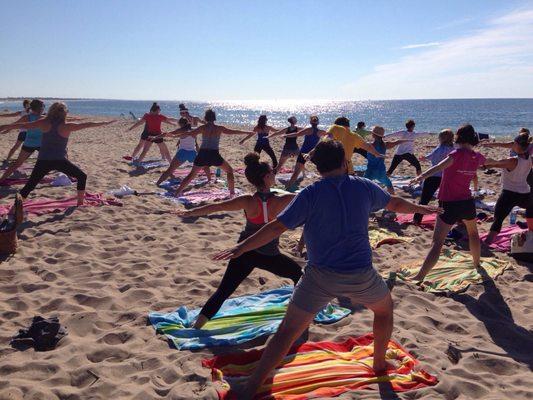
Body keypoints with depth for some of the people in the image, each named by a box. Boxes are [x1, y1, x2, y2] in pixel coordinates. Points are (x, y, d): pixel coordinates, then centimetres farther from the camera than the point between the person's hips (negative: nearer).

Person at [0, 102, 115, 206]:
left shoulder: (44, 123, 2)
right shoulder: (67, 126, -5)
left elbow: (23, 125, 8)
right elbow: (87, 125, 0)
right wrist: (105, 123, 10)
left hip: (43, 161, 3)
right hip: (60, 161, -3)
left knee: (29, 186, 10)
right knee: (82, 177, 16)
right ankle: (80, 203, 15)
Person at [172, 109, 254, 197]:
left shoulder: (203, 128, 4)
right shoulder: (219, 128, 3)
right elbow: (234, 132, 9)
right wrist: (248, 132, 20)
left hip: (202, 154, 2)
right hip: (214, 155, -2)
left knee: (192, 174, 19)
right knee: (229, 170, 19)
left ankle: (177, 192, 15)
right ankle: (232, 193, 13)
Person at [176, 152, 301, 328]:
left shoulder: (248, 202, -14)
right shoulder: (280, 201, -18)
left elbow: (216, 207, -15)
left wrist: (190, 213, -7)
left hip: (245, 253, 2)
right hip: (269, 256, -1)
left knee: (223, 291, 6)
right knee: (298, 273, 24)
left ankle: (197, 325, 3)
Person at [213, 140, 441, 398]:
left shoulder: (311, 194, -6)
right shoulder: (364, 187, 4)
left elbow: (277, 227, -13)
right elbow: (395, 204, 22)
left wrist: (241, 248, -9)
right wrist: (420, 208, 41)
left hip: (320, 276, -2)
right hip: (361, 275, 2)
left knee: (287, 331, 4)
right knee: (384, 308, 32)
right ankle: (380, 363, 44)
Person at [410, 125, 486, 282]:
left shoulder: (458, 154, -15)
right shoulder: (478, 157, 4)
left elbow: (440, 166, -36)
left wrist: (422, 176, -50)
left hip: (450, 205, -5)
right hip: (467, 202, 5)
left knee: (437, 242, -10)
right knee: (473, 233, 32)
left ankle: (420, 277, -14)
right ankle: (477, 264, 50)